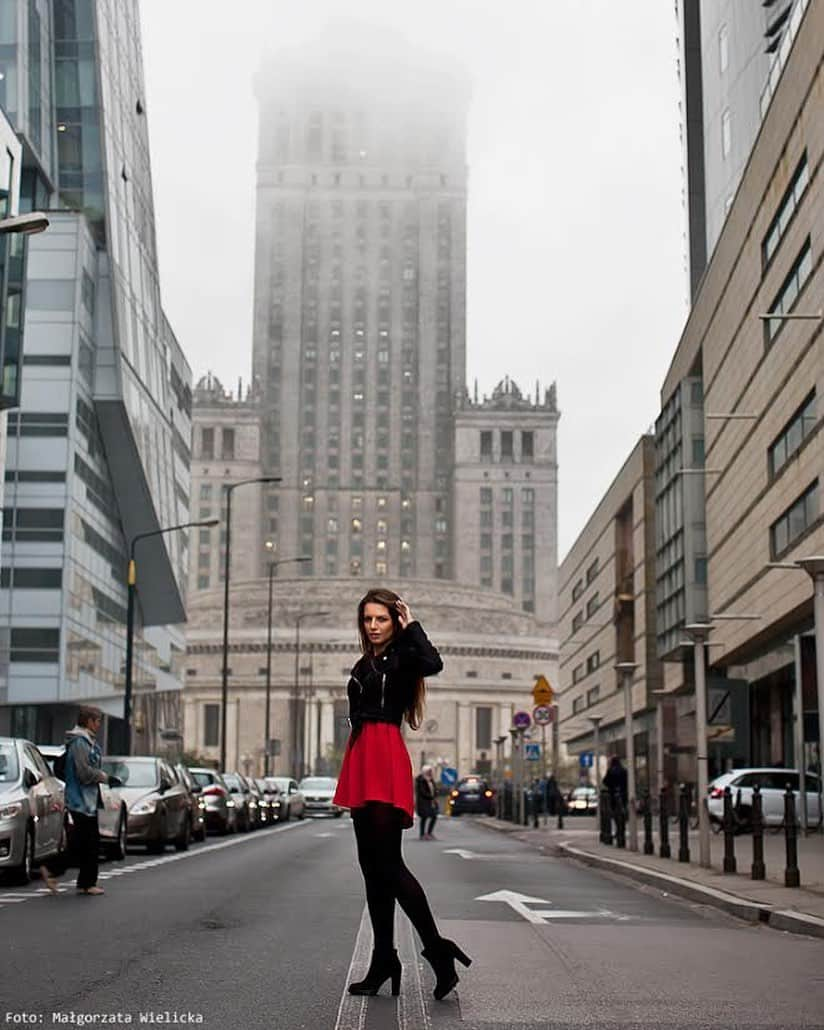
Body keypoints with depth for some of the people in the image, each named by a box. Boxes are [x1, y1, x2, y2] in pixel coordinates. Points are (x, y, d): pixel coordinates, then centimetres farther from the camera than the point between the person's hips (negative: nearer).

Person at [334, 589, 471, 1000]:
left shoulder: (402, 657, -2)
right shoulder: (364, 665, 21)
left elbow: (433, 663, -26)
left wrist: (411, 626, -12)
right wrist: (353, 777, 19)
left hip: (386, 760, -9)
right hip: (361, 761, 9)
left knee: (388, 863, -13)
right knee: (372, 866, 9)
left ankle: (437, 952, -8)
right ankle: (383, 962, 14)